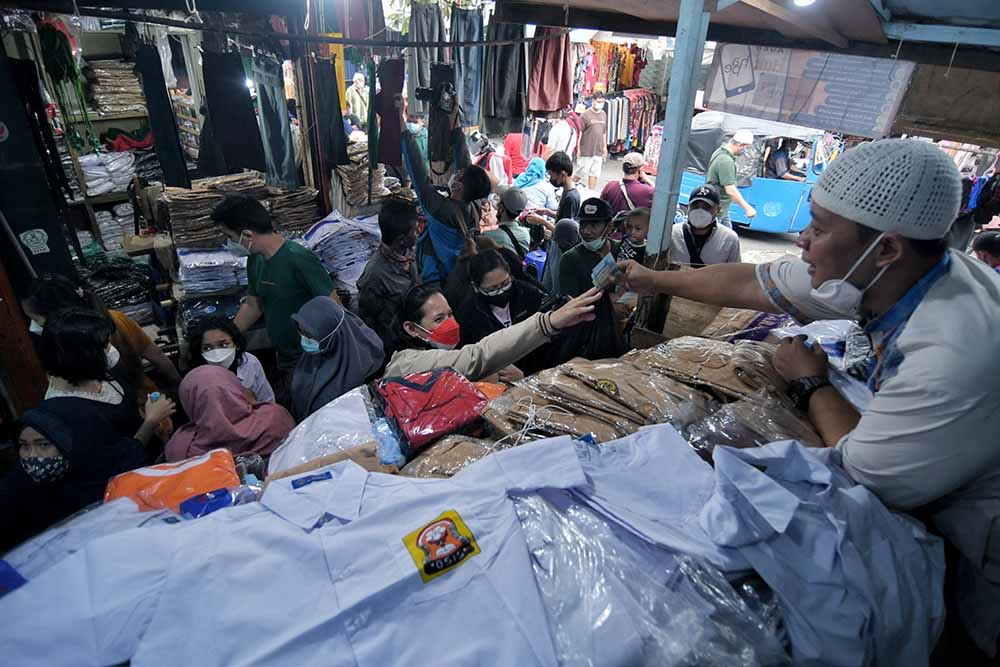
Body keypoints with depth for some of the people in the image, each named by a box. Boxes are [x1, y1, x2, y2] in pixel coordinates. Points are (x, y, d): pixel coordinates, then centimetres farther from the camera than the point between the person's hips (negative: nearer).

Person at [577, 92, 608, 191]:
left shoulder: (604, 114, 11)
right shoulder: (585, 115, -6)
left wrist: (605, 147, 18)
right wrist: (578, 148, -10)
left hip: (599, 151, 5)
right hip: (586, 151, -5)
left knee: (595, 175, 8)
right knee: (582, 174, 0)